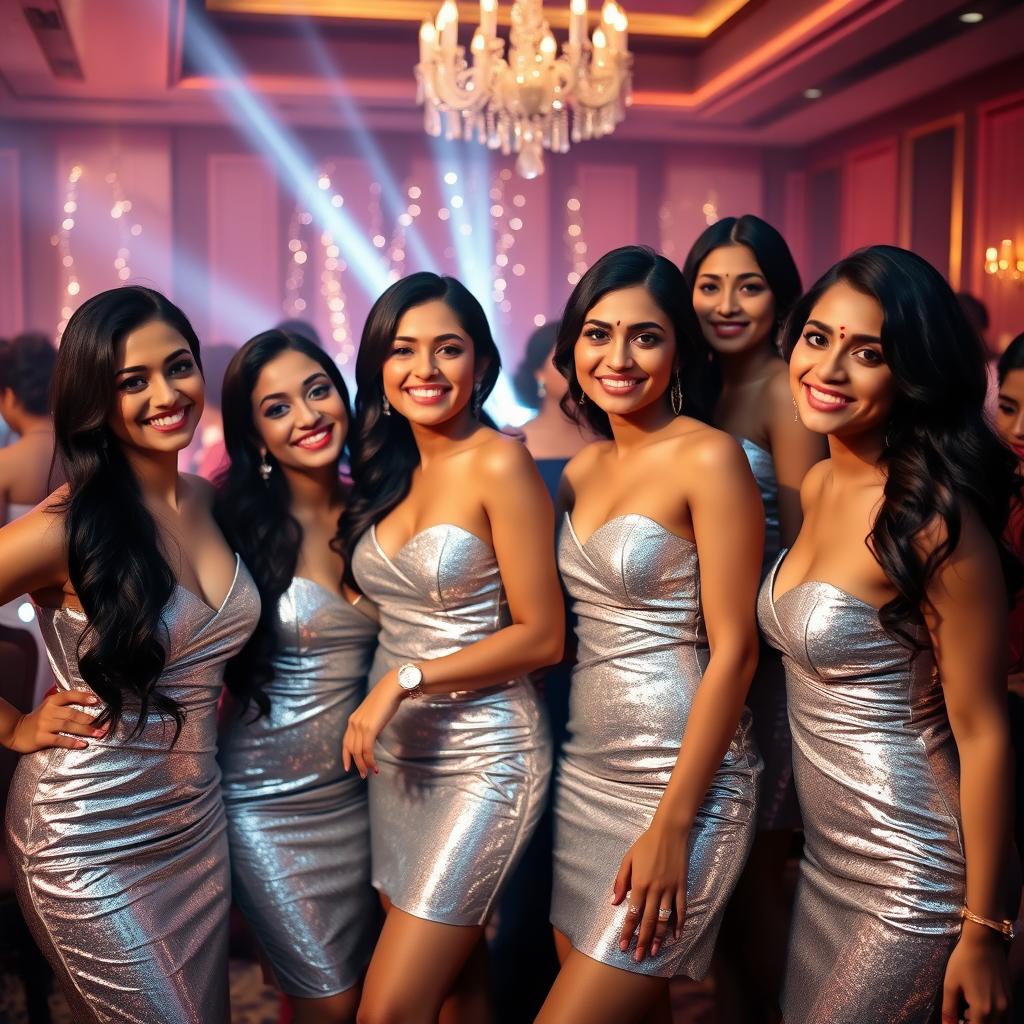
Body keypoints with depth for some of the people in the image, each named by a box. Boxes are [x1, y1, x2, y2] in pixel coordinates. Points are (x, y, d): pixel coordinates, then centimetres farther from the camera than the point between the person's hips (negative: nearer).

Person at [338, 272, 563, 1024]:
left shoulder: (499, 464, -13)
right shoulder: (384, 469, 7)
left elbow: (542, 636, -14)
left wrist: (406, 678, -17)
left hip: (483, 755, -6)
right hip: (398, 753, 6)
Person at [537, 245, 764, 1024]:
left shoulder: (709, 457, -12)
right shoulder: (583, 468, 9)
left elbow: (733, 651, -15)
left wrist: (672, 826, -17)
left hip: (680, 777, -6)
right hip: (584, 774, 7)